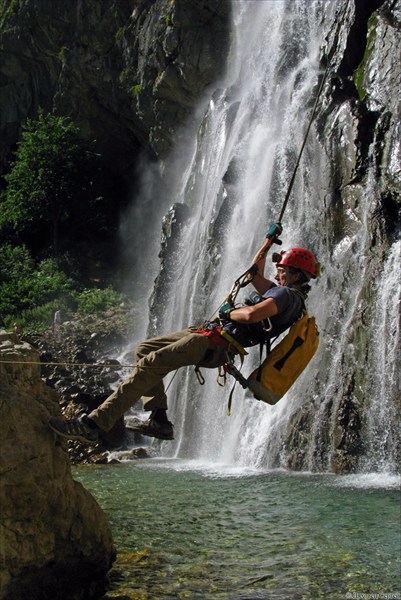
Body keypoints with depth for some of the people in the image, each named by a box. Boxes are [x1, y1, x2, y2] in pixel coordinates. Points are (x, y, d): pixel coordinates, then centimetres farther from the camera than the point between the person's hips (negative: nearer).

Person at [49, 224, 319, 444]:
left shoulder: (286, 294, -9)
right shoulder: (279, 291, 24)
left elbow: (251, 315, -28)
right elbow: (255, 273, 40)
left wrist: (230, 312, -9)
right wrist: (269, 240, 38)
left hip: (216, 344, -11)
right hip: (215, 336, 11)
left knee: (149, 365, -21)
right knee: (145, 349, 13)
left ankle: (94, 423, -25)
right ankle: (159, 419, 4)